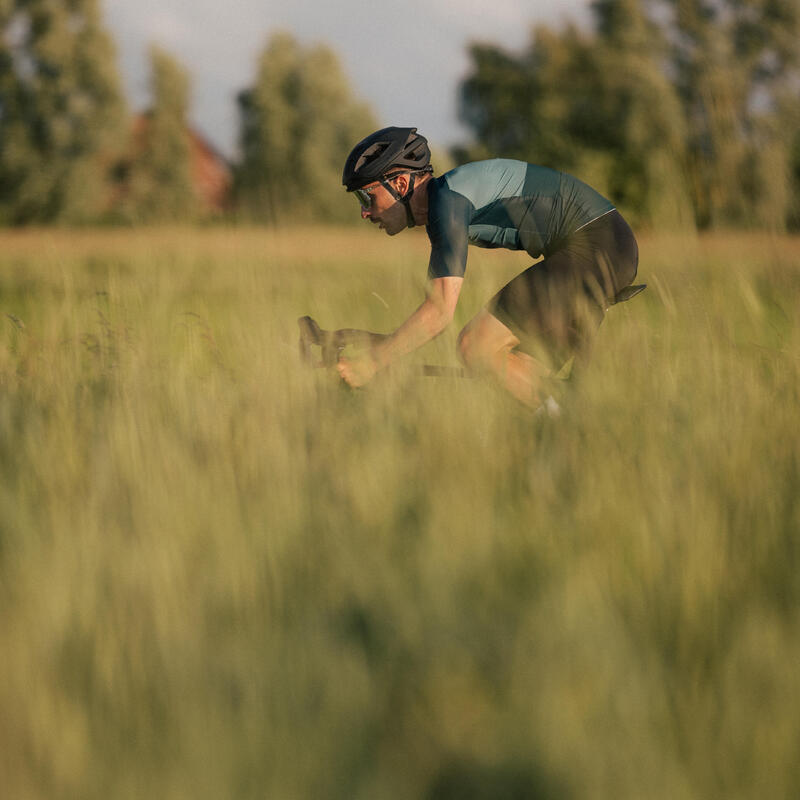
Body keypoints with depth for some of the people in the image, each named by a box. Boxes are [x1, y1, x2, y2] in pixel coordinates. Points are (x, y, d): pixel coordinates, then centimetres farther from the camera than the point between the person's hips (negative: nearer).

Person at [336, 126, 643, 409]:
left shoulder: (448, 199, -16)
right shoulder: (440, 202, 15)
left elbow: (440, 312, -23)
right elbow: (437, 305, 25)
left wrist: (370, 363, -18)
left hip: (592, 245, -10)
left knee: (476, 347, -14)